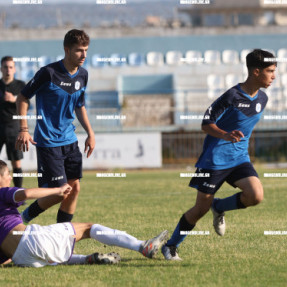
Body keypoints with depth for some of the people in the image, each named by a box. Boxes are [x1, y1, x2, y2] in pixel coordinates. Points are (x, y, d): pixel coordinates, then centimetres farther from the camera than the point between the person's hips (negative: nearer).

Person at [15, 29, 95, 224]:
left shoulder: (82, 75, 5)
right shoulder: (49, 73, -15)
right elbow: (23, 98, -6)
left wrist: (90, 133, 11)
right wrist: (24, 130, -13)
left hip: (70, 141, 7)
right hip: (48, 141, -7)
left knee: (74, 188, 4)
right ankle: (25, 217, 14)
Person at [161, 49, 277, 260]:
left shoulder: (262, 99, 4)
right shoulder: (232, 96, -17)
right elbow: (206, 123, -14)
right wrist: (225, 135, -30)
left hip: (240, 158, 6)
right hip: (215, 159, -6)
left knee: (256, 196, -19)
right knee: (201, 209, 0)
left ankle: (220, 207, 10)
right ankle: (171, 246, 20)